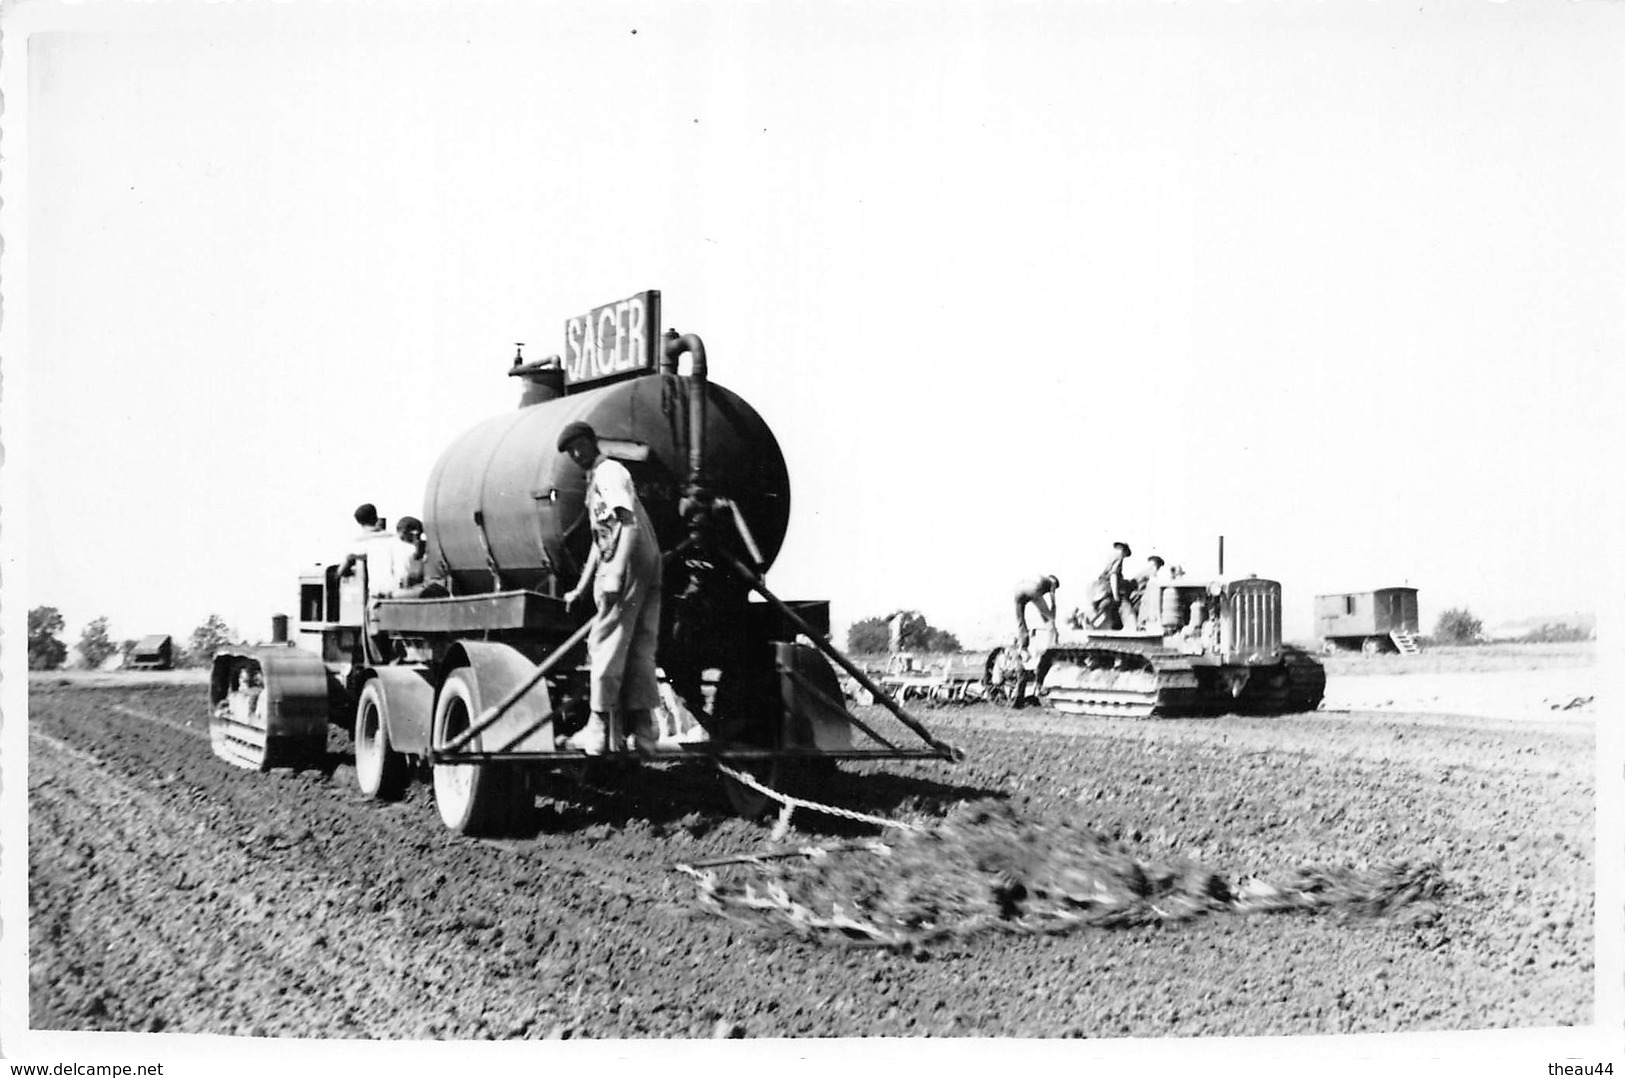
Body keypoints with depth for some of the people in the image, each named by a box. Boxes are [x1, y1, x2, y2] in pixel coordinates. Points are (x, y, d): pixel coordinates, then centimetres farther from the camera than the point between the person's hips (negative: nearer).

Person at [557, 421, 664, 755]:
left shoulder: (609, 472, -6)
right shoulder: (595, 480, 24)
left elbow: (630, 524, -18)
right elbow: (600, 540, 27)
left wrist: (617, 573, -26)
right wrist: (581, 588, 27)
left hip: (628, 566, -10)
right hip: (648, 567, 10)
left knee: (606, 646, -5)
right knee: (640, 650, 8)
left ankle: (599, 731, -3)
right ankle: (643, 733, 10)